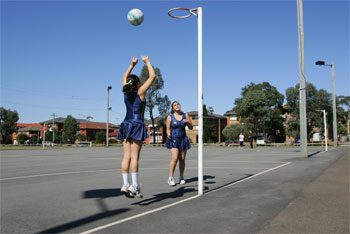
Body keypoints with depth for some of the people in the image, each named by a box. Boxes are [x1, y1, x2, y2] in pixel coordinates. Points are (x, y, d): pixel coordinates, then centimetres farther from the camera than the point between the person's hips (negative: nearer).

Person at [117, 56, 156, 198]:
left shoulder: (126, 93, 9)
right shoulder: (140, 92, -5)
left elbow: (125, 77, 29)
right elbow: (153, 76, -1)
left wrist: (132, 64, 32)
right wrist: (147, 62, 10)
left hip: (126, 125, 6)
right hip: (137, 125, -6)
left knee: (127, 156, 2)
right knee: (134, 157, -8)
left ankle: (125, 184, 1)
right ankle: (135, 186, -8)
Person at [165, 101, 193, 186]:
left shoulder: (185, 115, 4)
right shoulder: (170, 117, -3)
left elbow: (191, 128, 6)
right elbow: (168, 130, -1)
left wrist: (187, 122, -14)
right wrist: (168, 134, -23)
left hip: (183, 139, 3)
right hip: (173, 140, -3)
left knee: (182, 159, 6)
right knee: (175, 158, -17)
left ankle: (181, 177, 21)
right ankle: (171, 178, -9)